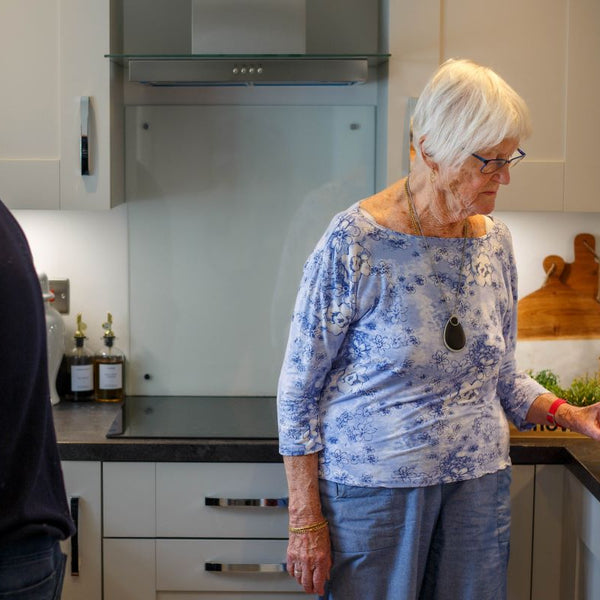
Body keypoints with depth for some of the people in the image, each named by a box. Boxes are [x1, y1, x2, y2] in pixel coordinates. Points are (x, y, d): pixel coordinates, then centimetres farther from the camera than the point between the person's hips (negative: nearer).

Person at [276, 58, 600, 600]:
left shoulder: (495, 240, 2)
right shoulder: (355, 242, -16)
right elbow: (298, 388, -11)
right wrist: (306, 522, -11)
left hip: (479, 487, 5)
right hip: (372, 488, -5)